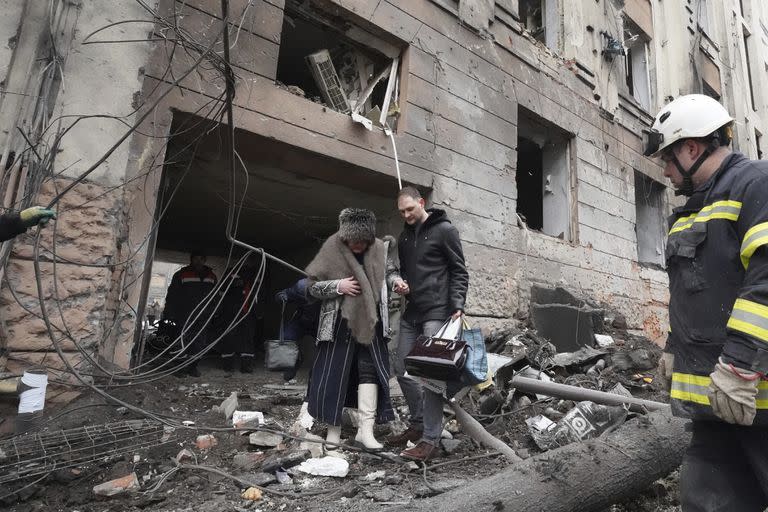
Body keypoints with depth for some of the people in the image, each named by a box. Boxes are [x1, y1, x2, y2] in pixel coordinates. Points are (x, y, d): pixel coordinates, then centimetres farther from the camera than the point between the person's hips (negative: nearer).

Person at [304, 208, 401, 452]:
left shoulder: (378, 248, 0)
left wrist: (396, 280, -7)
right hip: (340, 324, -2)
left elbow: (388, 272, 15)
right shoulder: (332, 249, -9)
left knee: (370, 371, -1)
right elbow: (313, 285, -5)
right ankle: (334, 429, 19)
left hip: (370, 323, 3)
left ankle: (365, 430, 8)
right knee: (334, 374, 3)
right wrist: (338, 286, -20)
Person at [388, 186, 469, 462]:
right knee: (403, 371, 10)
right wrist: (400, 281, 2)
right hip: (411, 313, 7)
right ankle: (418, 424, 27)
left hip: (436, 312, -7)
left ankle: (430, 439, 2)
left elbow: (459, 271, -5)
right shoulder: (405, 236, 16)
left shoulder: (444, 230, -3)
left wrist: (458, 305, -16)